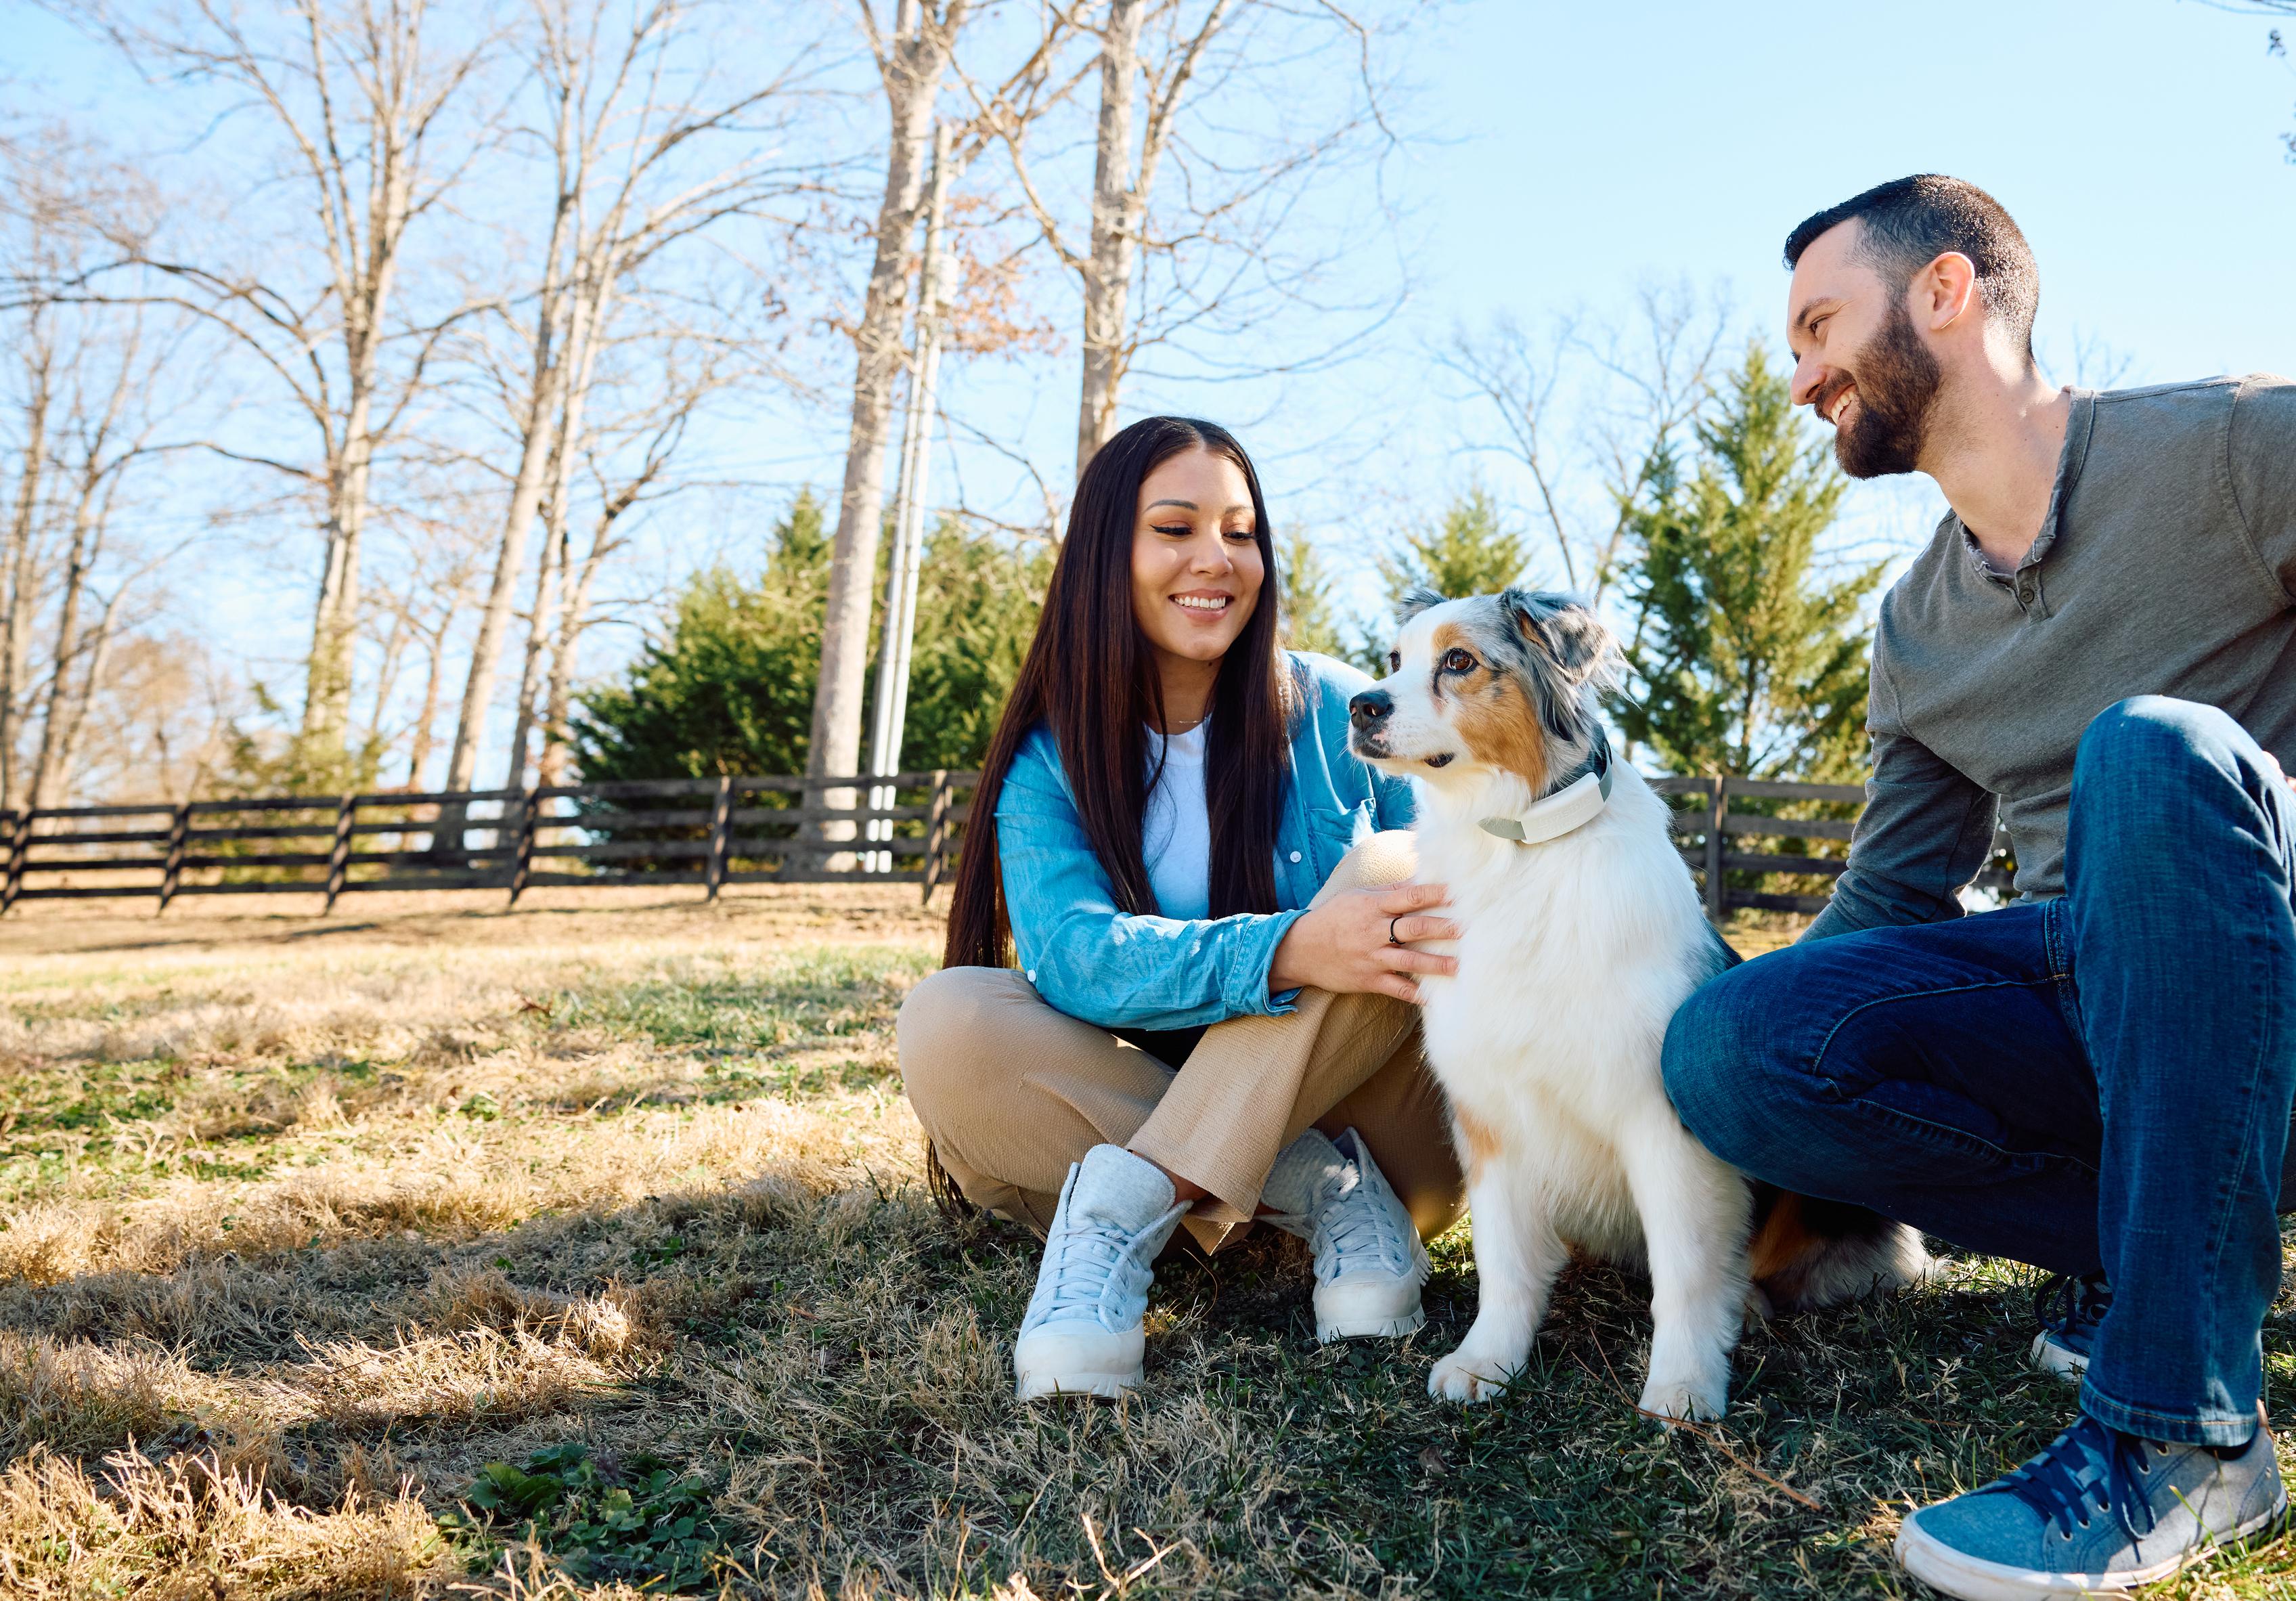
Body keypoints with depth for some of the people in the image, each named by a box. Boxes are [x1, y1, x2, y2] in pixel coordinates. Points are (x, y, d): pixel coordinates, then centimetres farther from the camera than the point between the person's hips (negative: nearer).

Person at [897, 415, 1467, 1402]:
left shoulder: (1337, 713, -2)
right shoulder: (1049, 759, -3)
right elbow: (1070, 953, -21)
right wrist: (1287, 952, -39)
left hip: (1366, 1110, 0)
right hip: (1152, 1102, 1)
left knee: (1386, 870, -25)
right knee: (946, 1024, -23)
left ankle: (1121, 1208, -30)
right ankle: (1320, 1196, -23)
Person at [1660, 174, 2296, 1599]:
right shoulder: (1917, 628, 12)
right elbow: (1892, 901, 14)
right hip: (2091, 992, 5)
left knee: (2155, 746, -36)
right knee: (1727, 1046, -20)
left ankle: (2180, 1431, -30)